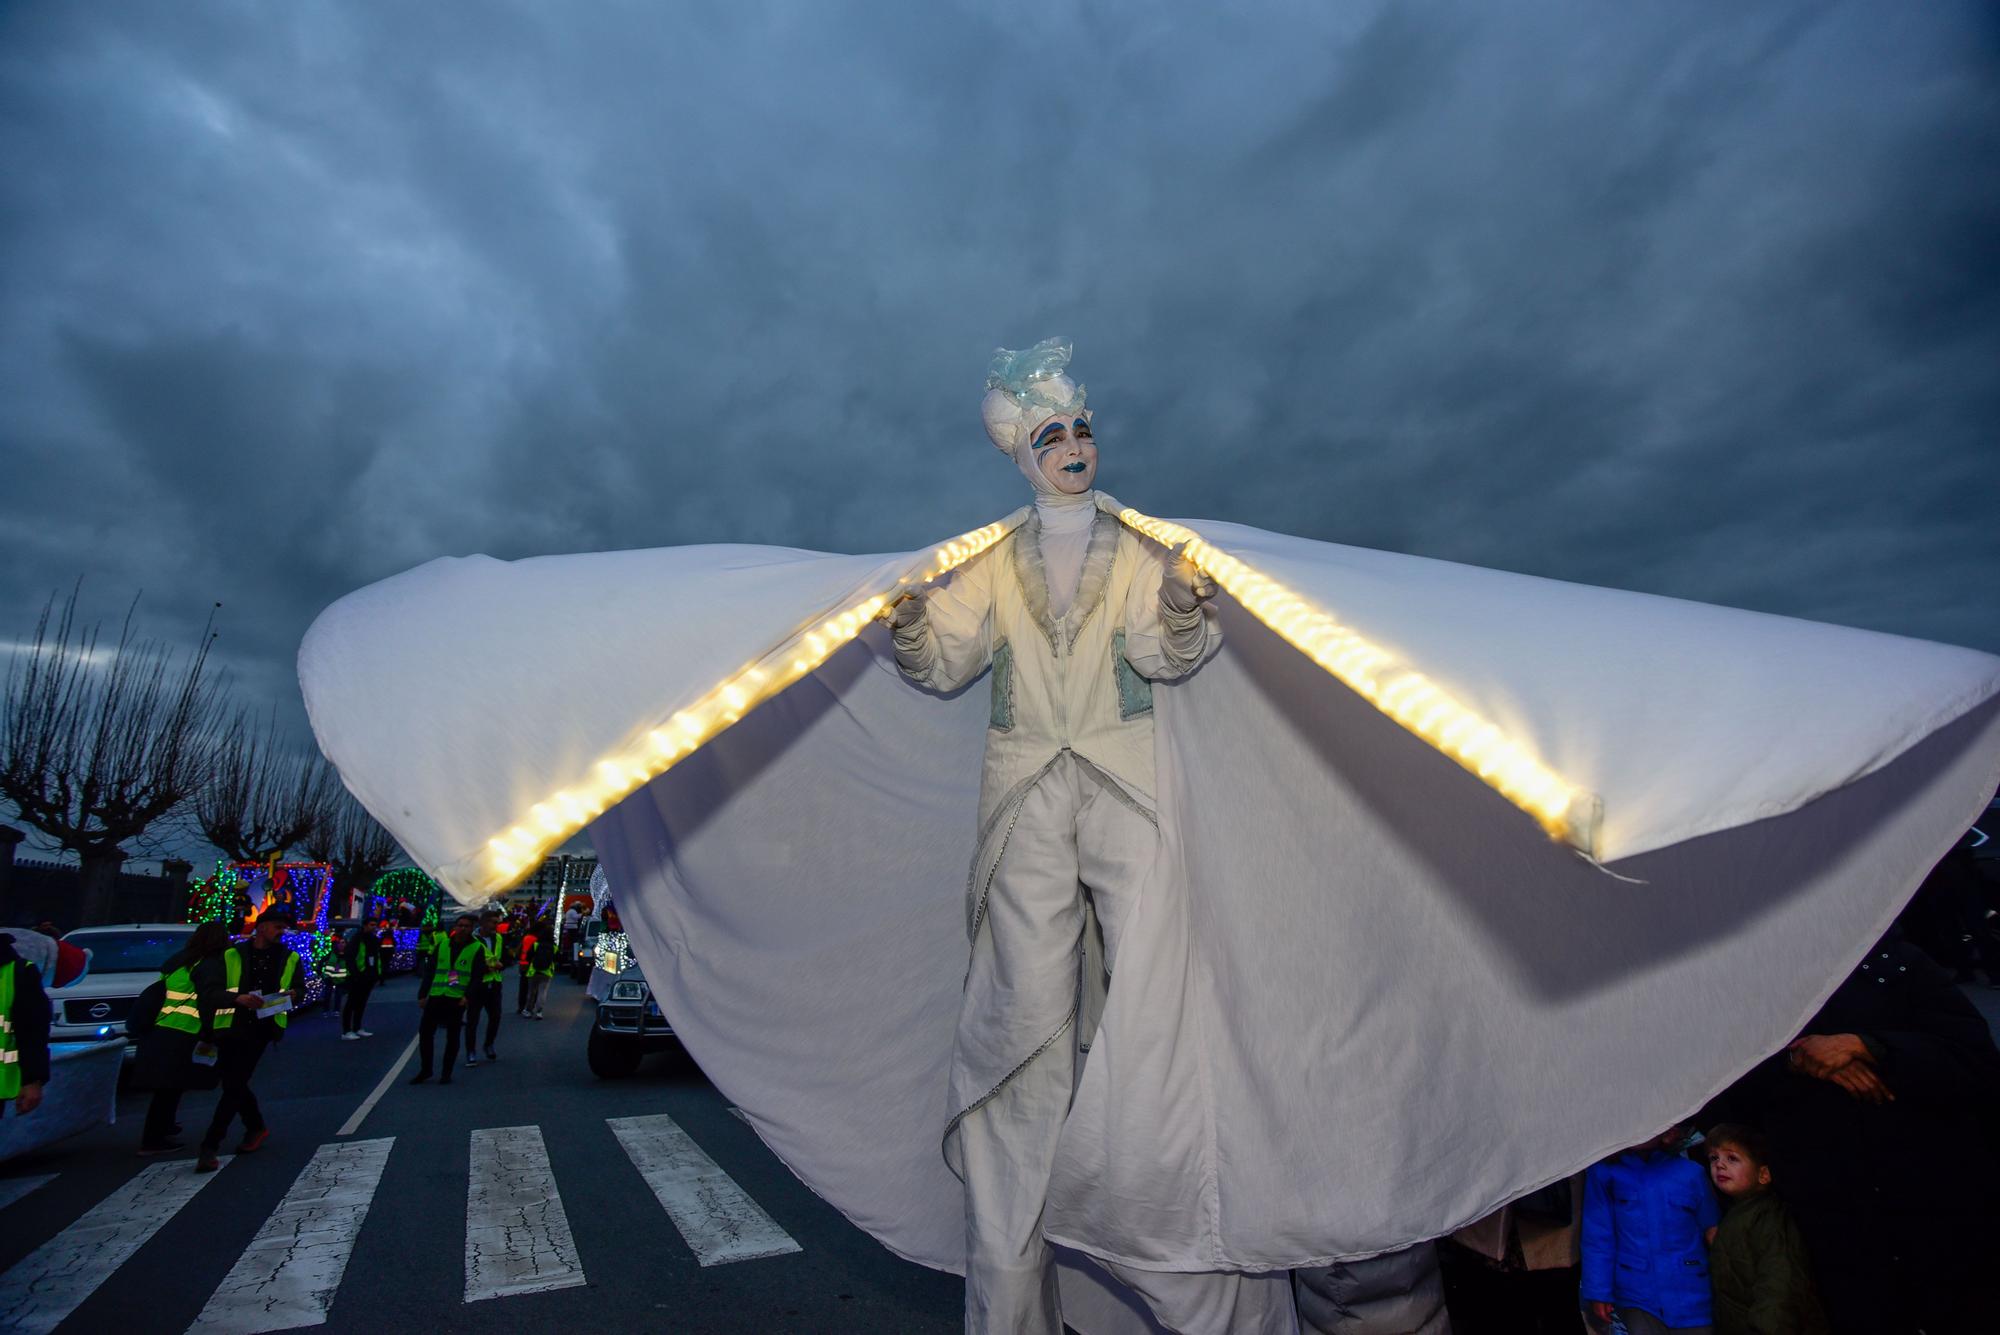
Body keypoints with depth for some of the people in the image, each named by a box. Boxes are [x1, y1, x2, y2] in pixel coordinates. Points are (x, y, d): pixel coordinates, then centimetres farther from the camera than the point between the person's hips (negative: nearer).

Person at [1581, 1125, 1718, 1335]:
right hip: (1637, 1296, -1)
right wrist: (1599, 1292, -3)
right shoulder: (1604, 1171, -7)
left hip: (1691, 1298, 1)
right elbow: (1598, 1237, -3)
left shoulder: (1691, 1173, -5)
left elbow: (1713, 1234, 8)